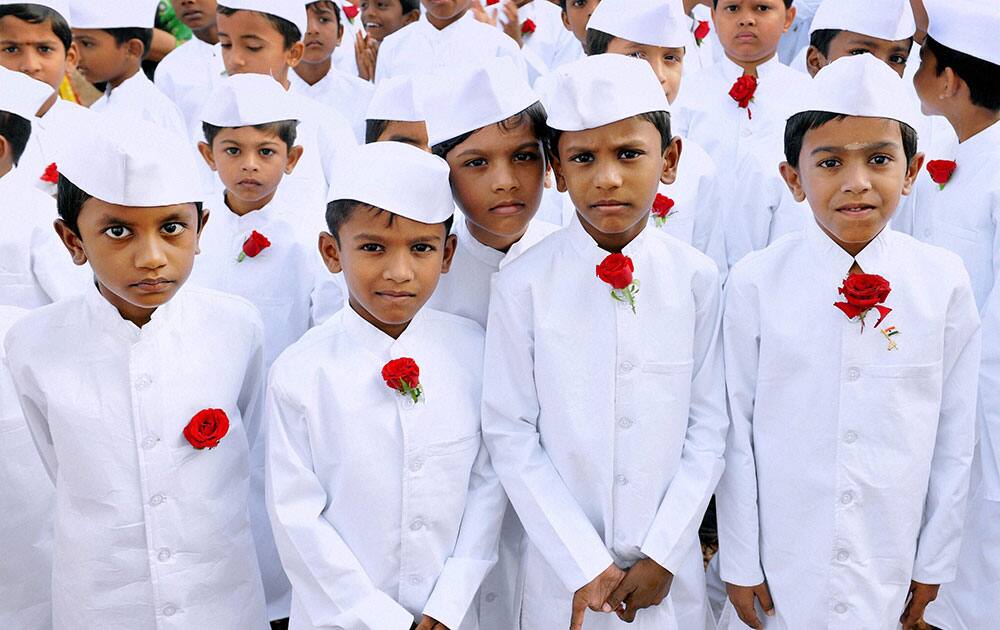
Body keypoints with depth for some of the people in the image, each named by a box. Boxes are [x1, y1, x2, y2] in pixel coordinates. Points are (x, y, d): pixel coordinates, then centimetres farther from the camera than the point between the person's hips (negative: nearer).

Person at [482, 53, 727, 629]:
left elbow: (707, 427, -3)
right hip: (562, 567, -1)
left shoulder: (696, 278, -7)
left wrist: (663, 555, -8)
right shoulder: (523, 285, -12)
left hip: (667, 567, 1)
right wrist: (586, 565, -11)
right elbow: (512, 435, -9)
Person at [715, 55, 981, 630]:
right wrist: (740, 564, -3)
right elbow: (736, 431, -5)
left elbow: (954, 439, 0)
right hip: (781, 565, -1)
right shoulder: (757, 282, -11)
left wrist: (934, 566, 4)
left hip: (890, 574, 1)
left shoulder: (944, 282, -6)